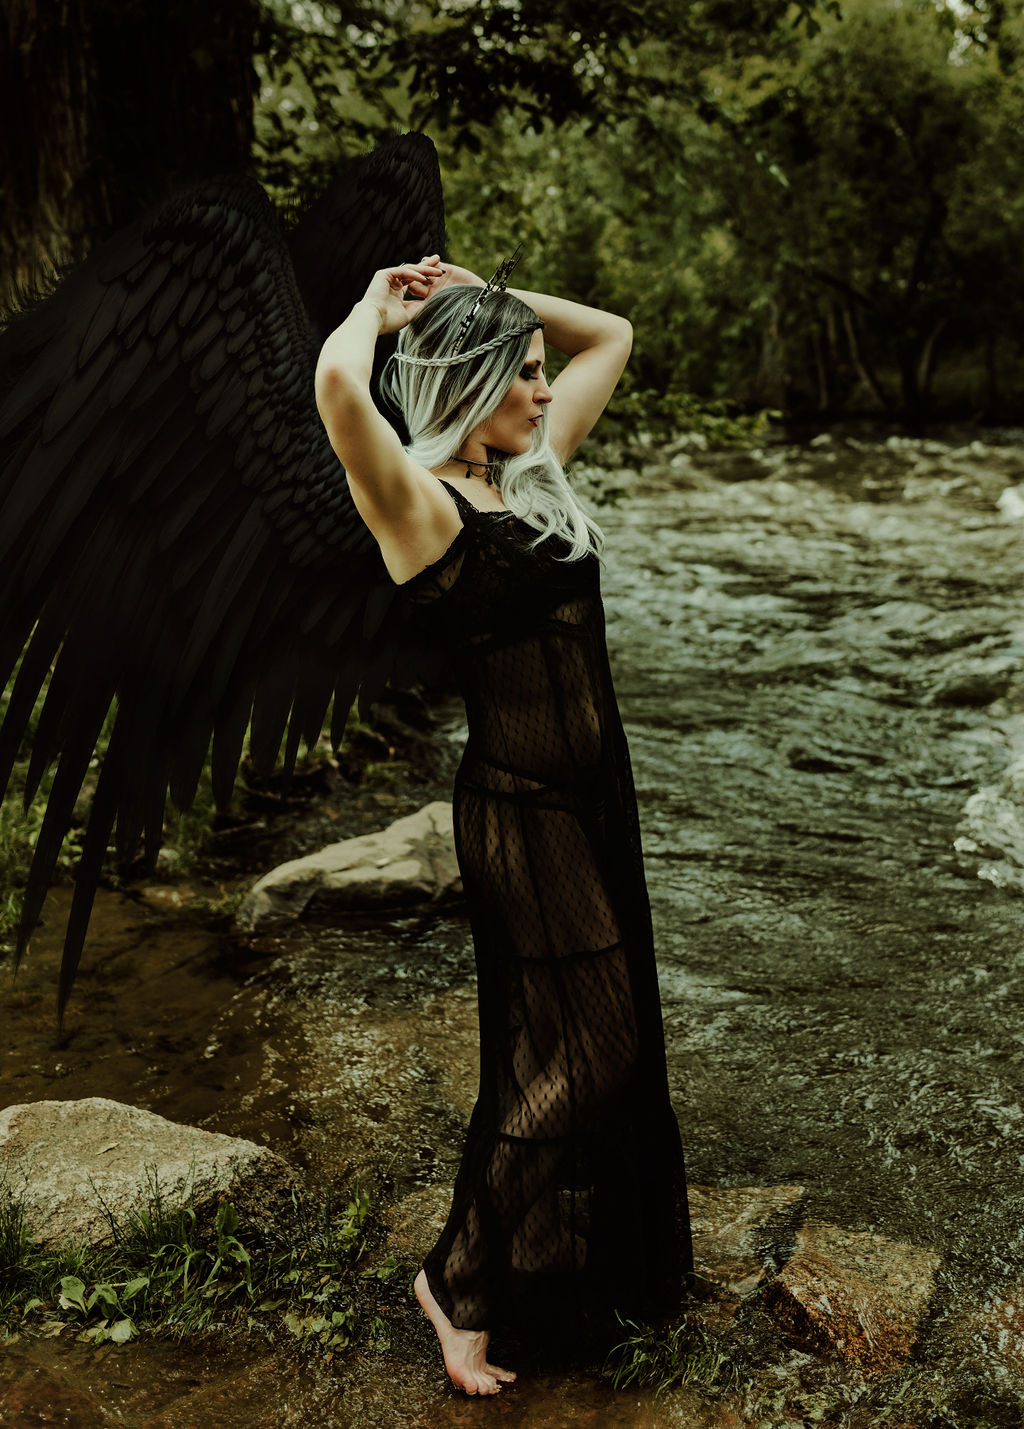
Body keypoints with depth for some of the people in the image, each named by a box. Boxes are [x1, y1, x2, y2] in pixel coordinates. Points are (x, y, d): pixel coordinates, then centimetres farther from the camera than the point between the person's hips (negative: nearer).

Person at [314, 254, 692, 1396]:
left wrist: (482, 292, 9)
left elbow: (609, 335, 20)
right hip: (518, 809, -9)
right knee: (571, 1054, 1)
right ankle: (460, 1279, 21)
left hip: (595, 793, 9)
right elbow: (337, 383, -35)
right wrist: (379, 308, -13)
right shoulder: (421, 504, -15)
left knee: (611, 1040, 19)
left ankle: (595, 1265, 41)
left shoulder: (535, 472, 8)